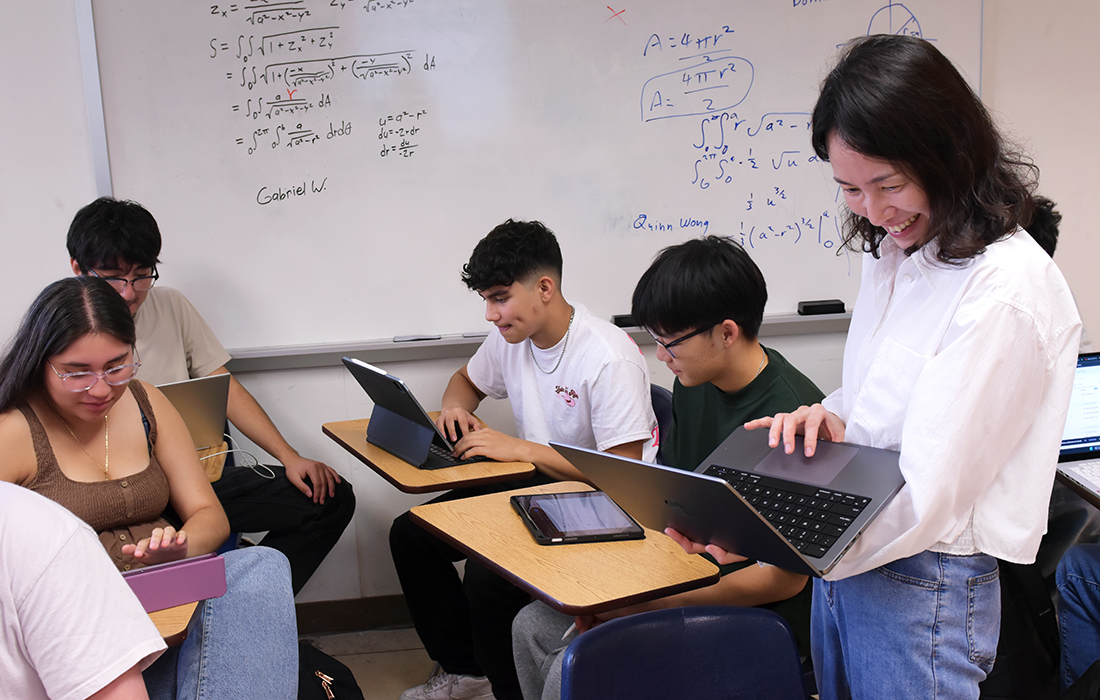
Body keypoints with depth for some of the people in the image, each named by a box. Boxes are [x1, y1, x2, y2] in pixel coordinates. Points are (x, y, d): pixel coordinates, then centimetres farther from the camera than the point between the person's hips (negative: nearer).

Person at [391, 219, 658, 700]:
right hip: (534, 481, 9)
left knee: (488, 575, -29)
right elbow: (467, 380, 23)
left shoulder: (609, 359, -24)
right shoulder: (511, 337, 1)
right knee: (410, 535, 0)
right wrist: (455, 407, -3)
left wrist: (521, 449, -28)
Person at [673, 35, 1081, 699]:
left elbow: (925, 493, -25)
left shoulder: (1007, 287, -22)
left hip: (924, 590, -7)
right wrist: (831, 417, -7)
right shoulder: (893, 249, 6)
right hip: (844, 555, 8)